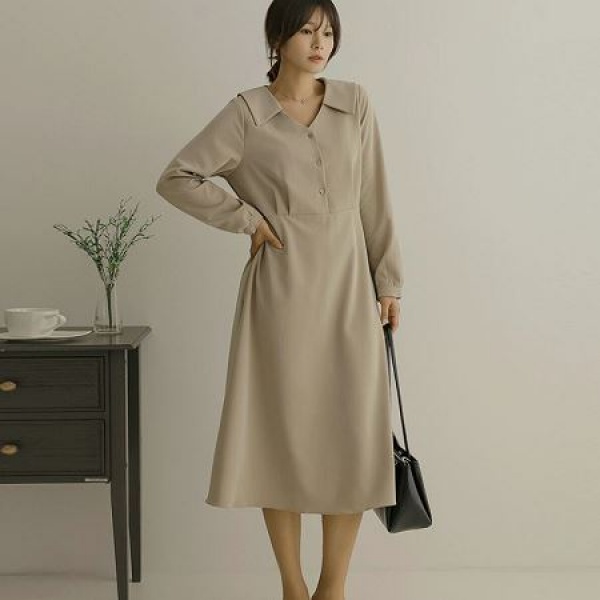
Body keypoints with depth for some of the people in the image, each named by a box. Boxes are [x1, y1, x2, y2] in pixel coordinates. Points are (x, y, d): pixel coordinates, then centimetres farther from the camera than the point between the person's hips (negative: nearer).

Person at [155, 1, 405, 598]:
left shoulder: (356, 103, 7)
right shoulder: (248, 112, -1)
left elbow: (375, 201, 9)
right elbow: (176, 179, -2)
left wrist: (389, 283, 8)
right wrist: (247, 218, -6)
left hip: (348, 288, 3)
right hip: (281, 293, -2)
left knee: (354, 440, 1)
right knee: (282, 435, 3)